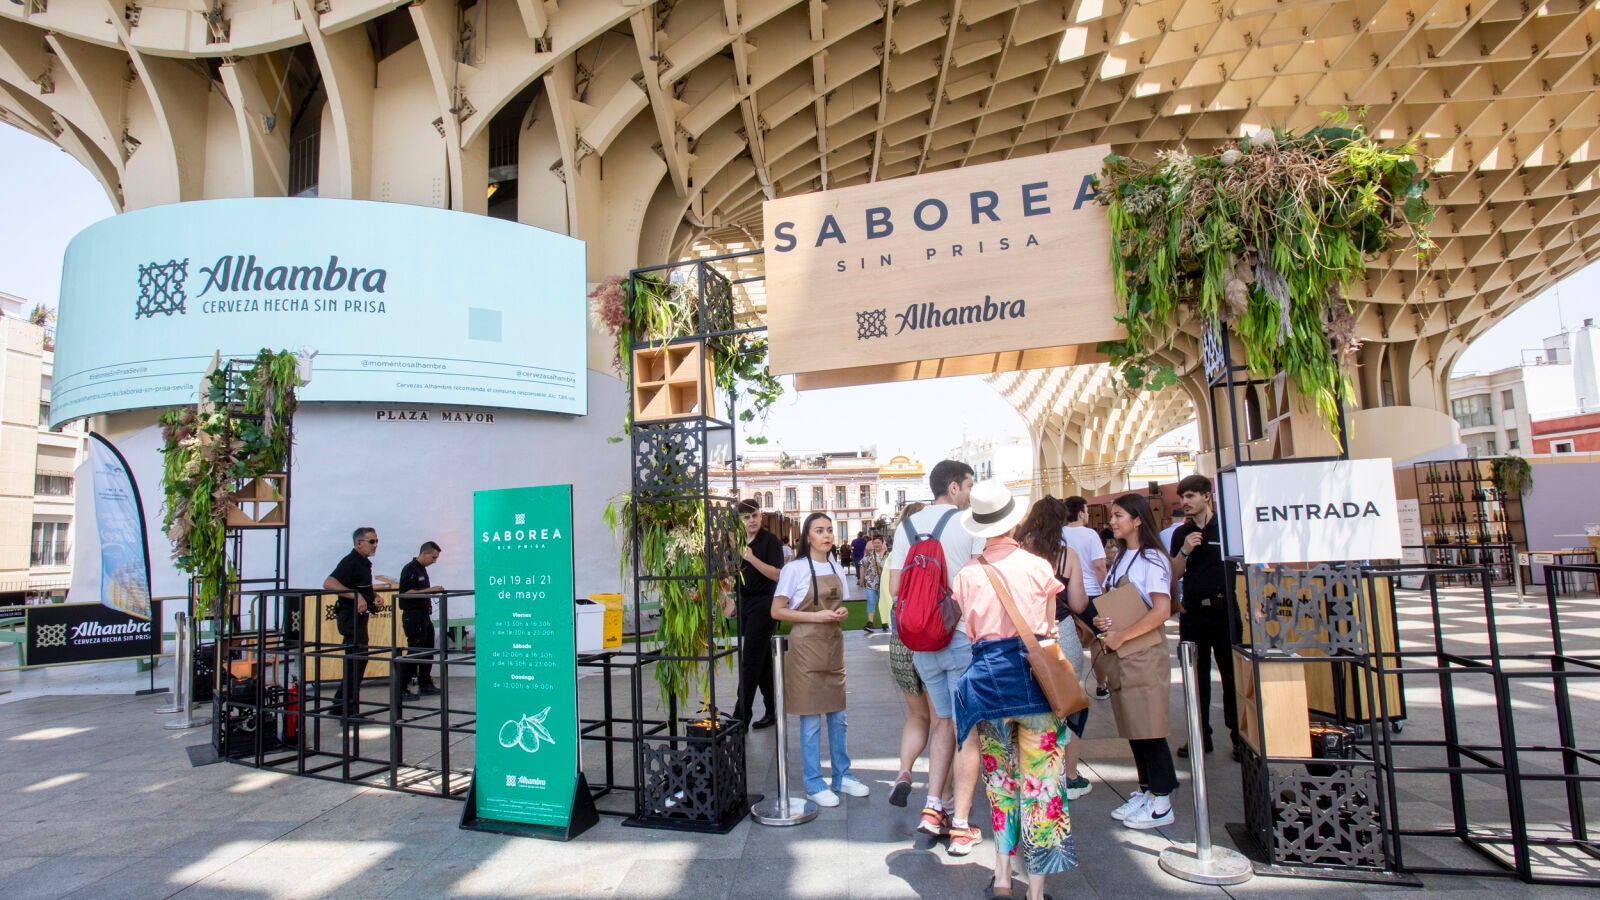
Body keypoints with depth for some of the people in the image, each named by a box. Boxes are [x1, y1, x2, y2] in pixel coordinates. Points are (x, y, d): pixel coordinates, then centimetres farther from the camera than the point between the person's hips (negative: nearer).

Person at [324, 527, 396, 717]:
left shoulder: (364, 563, 15)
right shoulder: (351, 562, -15)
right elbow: (328, 583, -28)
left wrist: (375, 597, 11)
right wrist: (356, 595, -33)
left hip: (359, 617, 10)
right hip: (351, 616, -10)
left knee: (356, 661, 15)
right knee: (357, 660, -7)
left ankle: (340, 706, 24)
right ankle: (348, 709, 0)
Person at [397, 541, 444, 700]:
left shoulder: (422, 569, 17)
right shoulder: (410, 569, -13)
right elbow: (406, 593, -21)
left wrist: (434, 591, 12)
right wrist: (430, 590, -21)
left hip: (424, 615, 10)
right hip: (413, 616, -10)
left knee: (427, 651, 13)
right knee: (415, 652, -8)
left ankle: (425, 684, 21)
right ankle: (402, 688, -3)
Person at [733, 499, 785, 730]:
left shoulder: (770, 540, -9)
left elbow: (777, 574, -19)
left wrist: (751, 558, -26)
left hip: (763, 604, -7)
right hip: (745, 604, 7)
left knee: (750, 660, -7)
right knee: (763, 660, 12)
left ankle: (741, 717, -4)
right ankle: (773, 709, 21)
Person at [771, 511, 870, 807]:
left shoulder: (837, 569, 9)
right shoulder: (795, 569, -9)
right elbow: (777, 611, -10)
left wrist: (841, 613, -3)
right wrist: (816, 616, -18)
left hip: (833, 644, 6)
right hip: (806, 646, -6)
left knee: (837, 716, 13)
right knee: (811, 721, 1)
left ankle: (841, 776, 27)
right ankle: (813, 784, 13)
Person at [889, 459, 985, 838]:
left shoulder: (907, 527, 7)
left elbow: (895, 587, 6)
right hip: (963, 636, -5)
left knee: (944, 721, 18)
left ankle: (934, 807, 12)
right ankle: (960, 822, 9)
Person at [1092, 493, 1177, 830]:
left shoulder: (1151, 559, -11)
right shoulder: (1120, 558, 13)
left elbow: (1161, 611, -21)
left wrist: (1122, 636, -17)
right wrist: (1099, 620, -1)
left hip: (1143, 654, -8)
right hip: (1119, 655, 8)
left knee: (1149, 728, -2)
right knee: (1132, 727, 13)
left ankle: (1161, 803, 9)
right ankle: (1145, 790, 24)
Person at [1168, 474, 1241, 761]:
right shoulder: (1180, 534, 10)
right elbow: (1174, 575, 8)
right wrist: (1184, 551, -9)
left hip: (1223, 609, -4)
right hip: (1191, 611, 4)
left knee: (1231, 673, 1)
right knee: (1196, 675, 9)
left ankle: (1239, 735, 13)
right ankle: (1201, 735, 18)